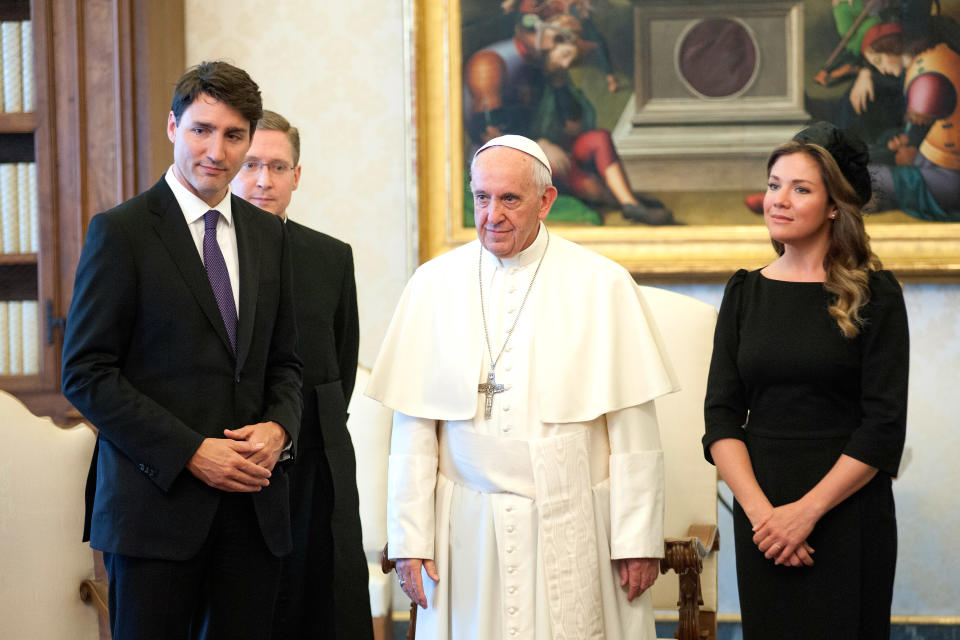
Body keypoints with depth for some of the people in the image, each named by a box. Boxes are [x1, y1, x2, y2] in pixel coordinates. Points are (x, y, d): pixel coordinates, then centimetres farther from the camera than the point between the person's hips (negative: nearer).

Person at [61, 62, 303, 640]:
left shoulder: (268, 235, 13)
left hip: (255, 504, 5)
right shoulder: (121, 231, -4)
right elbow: (86, 374, -8)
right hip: (157, 501, -5)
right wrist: (190, 453, -15)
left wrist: (279, 428, -4)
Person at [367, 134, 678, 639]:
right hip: (469, 534, 1)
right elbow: (413, 428, 3)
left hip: (573, 532, -1)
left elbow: (633, 428, -2)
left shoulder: (602, 285, 0)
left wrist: (639, 540, -5)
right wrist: (409, 539, -1)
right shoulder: (434, 285, 5)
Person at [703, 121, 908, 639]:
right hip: (760, 513, 3)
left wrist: (807, 511, -14)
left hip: (847, 512, -3)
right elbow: (721, 416, 2)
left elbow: (884, 427, -9)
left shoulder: (875, 294, -4)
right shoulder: (745, 292, 7)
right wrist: (760, 510, -11)